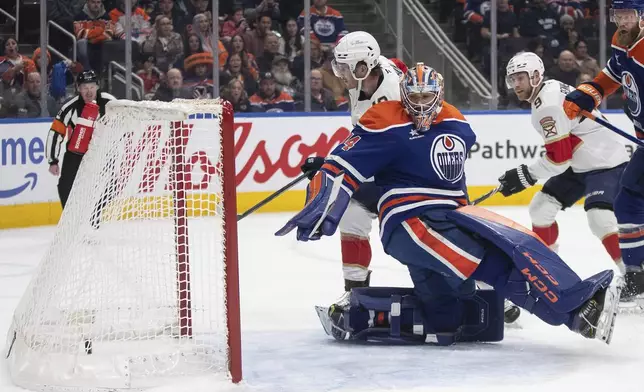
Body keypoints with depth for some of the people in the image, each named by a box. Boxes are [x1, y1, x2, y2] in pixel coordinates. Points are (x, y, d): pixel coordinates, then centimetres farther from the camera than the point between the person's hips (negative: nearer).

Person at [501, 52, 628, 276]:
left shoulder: (548, 105, -24)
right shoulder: (550, 89, 7)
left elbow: (559, 157, -25)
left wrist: (526, 176, -17)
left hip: (607, 163, -11)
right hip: (580, 164, 11)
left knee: (600, 218, -29)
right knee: (541, 207, 11)